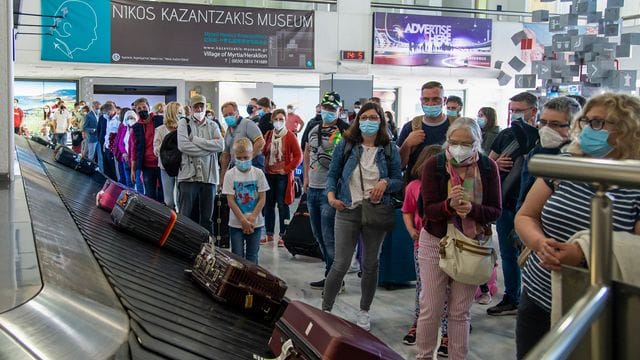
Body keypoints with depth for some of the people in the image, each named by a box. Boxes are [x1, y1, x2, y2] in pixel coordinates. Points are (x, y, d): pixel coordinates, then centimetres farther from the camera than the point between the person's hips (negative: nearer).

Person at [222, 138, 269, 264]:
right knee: (237, 256, 3)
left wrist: (252, 218, -11)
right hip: (236, 223, -1)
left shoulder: (258, 173, -1)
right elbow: (230, 201, -8)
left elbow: (262, 199, -2)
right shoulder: (230, 175, -4)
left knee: (252, 256, 7)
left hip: (255, 223, 1)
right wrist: (243, 221, -13)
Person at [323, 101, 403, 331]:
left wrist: (385, 183, -15)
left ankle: (364, 312, 29)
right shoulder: (345, 145, 2)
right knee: (341, 264, -4)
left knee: (371, 264, 12)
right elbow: (332, 173, 7)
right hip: (347, 211, -1)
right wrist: (331, 195, -8)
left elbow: (399, 181, 6)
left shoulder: (389, 149, 3)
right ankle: (325, 309, 12)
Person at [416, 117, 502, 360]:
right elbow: (429, 209, -14)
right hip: (435, 242, -1)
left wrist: (472, 209, -27)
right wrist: (449, 205, -35)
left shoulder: (488, 167, -6)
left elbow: (495, 211, -7)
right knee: (430, 308, 4)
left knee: (461, 311, 10)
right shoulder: (434, 165, -10)